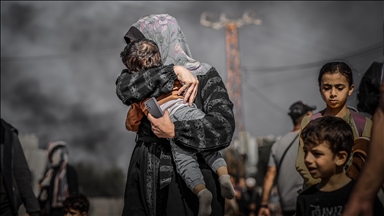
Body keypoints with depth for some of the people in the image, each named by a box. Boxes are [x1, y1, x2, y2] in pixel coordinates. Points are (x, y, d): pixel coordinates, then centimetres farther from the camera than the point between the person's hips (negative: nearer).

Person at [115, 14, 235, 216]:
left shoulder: (204, 76, -2)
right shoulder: (146, 80, 10)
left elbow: (223, 128, -14)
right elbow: (124, 89, -14)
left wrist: (174, 131, -18)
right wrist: (172, 71, -20)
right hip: (146, 181, 4)